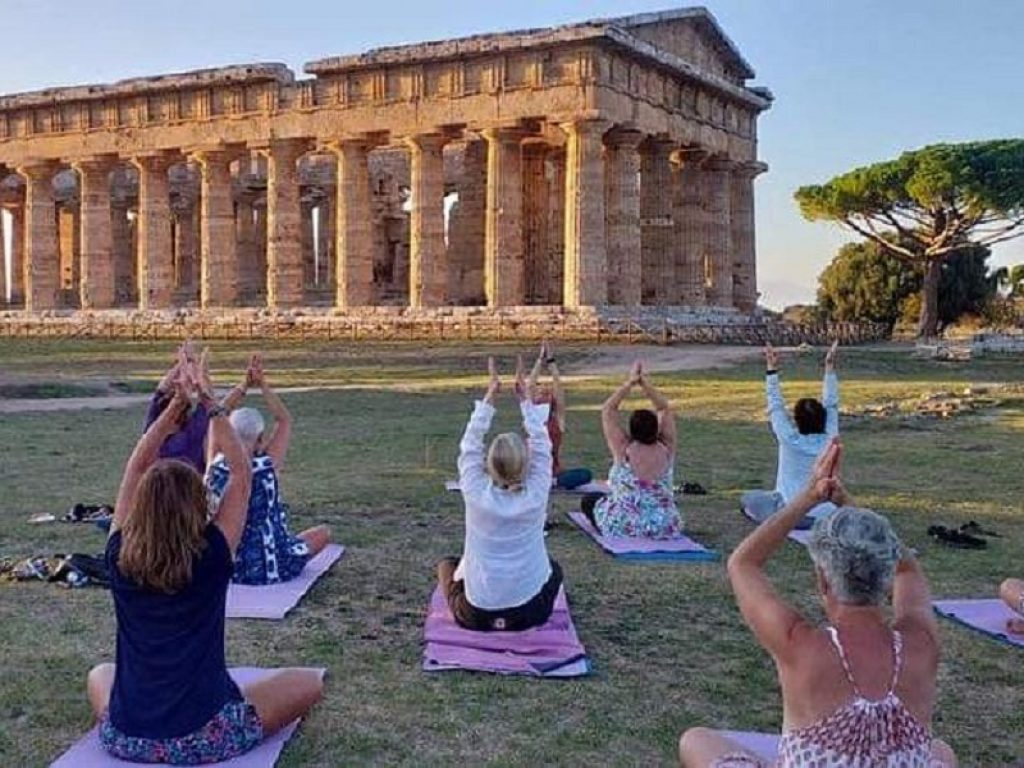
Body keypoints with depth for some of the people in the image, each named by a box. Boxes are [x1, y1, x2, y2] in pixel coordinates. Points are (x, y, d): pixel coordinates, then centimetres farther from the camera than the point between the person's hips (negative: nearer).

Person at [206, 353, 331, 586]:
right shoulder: (267, 467, -21)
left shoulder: (216, 468, -14)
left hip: (227, 568, 4)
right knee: (323, 532, 22)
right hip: (272, 569, -4)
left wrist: (244, 385, -3)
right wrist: (262, 384, -11)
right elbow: (284, 420, -9)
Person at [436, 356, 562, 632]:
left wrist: (489, 398, 1)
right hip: (529, 613, 1)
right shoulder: (536, 496, -15)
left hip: (477, 615, -1)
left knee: (447, 564, 30)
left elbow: (469, 446, -2)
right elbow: (541, 445, -1)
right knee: (554, 568, 34)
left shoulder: (477, 495, -16)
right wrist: (528, 400, 7)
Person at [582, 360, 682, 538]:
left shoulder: (624, 450, -15)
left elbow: (607, 410, -5)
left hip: (624, 527, -4)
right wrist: (647, 384, 0)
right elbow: (666, 410, 6)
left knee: (588, 500, 22)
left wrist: (629, 383, -4)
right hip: (666, 528, 4)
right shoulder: (666, 450, -7)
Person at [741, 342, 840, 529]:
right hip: (826, 517, 5)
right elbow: (830, 404, 8)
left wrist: (772, 369, 2)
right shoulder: (829, 441, -3)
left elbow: (776, 405, -2)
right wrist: (830, 366, 11)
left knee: (748, 498, 16)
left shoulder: (790, 440, -11)